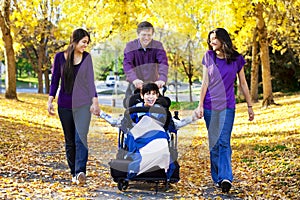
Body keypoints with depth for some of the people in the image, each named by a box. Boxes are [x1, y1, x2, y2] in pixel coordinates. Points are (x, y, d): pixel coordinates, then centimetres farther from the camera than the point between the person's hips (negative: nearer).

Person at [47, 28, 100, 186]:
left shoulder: (87, 57, 4)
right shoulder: (60, 57, 3)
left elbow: (90, 81, 4)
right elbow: (55, 79, 8)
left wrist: (95, 101, -5)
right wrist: (50, 100, 1)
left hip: (83, 103, -1)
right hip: (65, 104, 2)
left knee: (80, 137, -16)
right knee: (69, 140, 7)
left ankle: (80, 172, -26)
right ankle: (74, 173, 16)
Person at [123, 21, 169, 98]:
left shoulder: (157, 46, -8)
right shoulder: (130, 46, -10)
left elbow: (163, 62, -23)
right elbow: (127, 64, -25)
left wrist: (162, 79, -44)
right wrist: (134, 79, -45)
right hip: (136, 84, 0)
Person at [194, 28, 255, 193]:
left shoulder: (236, 59, 2)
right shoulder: (209, 56, 4)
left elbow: (243, 84, 8)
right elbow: (205, 82, 4)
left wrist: (250, 106, 9)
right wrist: (200, 105, -1)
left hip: (227, 105, -1)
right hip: (210, 105, 2)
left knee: (224, 142, -12)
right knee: (213, 143, 5)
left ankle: (225, 178, -19)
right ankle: (217, 178, 13)